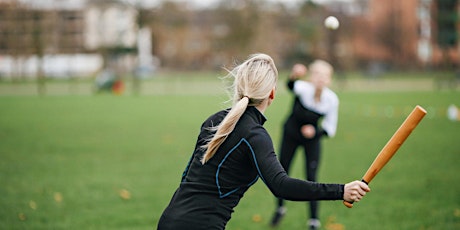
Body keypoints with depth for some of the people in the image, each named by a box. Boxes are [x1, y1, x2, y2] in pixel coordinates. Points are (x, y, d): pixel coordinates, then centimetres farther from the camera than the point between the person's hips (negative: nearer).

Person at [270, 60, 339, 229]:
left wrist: (315, 132, -31)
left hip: (312, 139, 0)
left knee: (311, 178, -4)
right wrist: (293, 76, -80)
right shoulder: (304, 89, -31)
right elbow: (291, 86, -57)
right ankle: (280, 208, 35)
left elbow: (330, 129, -11)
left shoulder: (332, 99, -23)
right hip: (290, 135, 0)